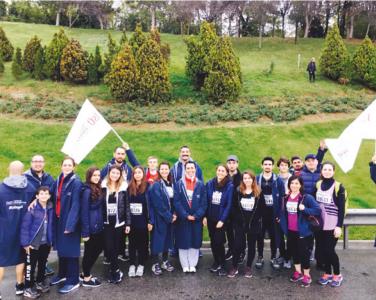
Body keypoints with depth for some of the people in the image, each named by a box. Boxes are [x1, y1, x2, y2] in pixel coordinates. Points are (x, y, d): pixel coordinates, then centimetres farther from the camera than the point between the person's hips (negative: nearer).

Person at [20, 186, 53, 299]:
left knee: (43, 264, 21)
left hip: (46, 243, 5)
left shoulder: (50, 209, 0)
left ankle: (40, 282, 39)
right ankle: (28, 288, 21)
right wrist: (26, 243, -18)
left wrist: (51, 241, 8)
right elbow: (25, 226, -16)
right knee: (30, 266, 7)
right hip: (33, 243, -5)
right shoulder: (32, 209, -17)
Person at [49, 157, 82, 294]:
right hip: (58, 220, 7)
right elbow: (53, 198, 10)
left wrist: (70, 224, -22)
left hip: (70, 221, -7)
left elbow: (76, 205, -18)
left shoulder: (76, 182, -14)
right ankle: (62, 274, 35)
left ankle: (73, 281, 12)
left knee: (70, 250, 1)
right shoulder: (58, 180, 7)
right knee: (61, 248, 18)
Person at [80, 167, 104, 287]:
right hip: (91, 227, -8)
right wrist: (85, 232, -18)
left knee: (98, 248, 17)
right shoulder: (87, 191, -16)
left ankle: (85, 273, 33)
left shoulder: (98, 189, 9)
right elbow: (84, 212, -17)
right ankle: (86, 278, 23)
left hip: (98, 226, 8)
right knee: (89, 251, 6)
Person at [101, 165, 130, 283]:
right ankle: (116, 271, 10)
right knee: (109, 247, -4)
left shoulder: (123, 187, 0)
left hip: (119, 222, 0)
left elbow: (127, 206, 1)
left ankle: (113, 271, 20)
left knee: (116, 247, 6)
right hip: (107, 222, 0)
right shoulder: (103, 186, 2)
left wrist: (128, 223, -2)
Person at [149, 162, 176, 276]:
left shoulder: (171, 184, 7)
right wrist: (169, 216, -15)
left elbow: (173, 201, 11)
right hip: (159, 218, -6)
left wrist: (174, 214, -3)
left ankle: (165, 261, 26)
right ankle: (155, 264, 12)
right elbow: (159, 204, -17)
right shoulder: (156, 185, -12)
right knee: (157, 239, 1)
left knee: (167, 238, 14)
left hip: (169, 218, 6)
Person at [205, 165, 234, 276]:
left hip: (221, 219, -3)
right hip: (210, 218, 3)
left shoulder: (229, 186, -8)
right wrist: (205, 216, -3)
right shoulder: (210, 184, 1)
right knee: (212, 241, 10)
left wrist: (222, 220, -13)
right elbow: (206, 201, 3)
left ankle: (222, 265, 11)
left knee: (218, 241, -5)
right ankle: (216, 262, 26)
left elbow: (229, 204, -9)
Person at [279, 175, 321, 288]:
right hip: (290, 231, 6)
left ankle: (306, 276, 20)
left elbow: (318, 210, -17)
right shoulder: (286, 198, 4)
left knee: (304, 252, 4)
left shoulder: (307, 198, -12)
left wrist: (304, 209, -27)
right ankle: (298, 272, 34)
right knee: (293, 251, 16)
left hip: (302, 231, -5)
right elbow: (282, 212, 13)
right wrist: (283, 225, 7)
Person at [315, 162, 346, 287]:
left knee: (329, 250, -2)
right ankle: (327, 273, 25)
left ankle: (337, 275, 19)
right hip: (320, 224, 5)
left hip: (332, 225, -4)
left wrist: (339, 226, -13)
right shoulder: (318, 185, 6)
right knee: (321, 249, 7)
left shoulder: (338, 187, -8)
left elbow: (341, 208, -9)